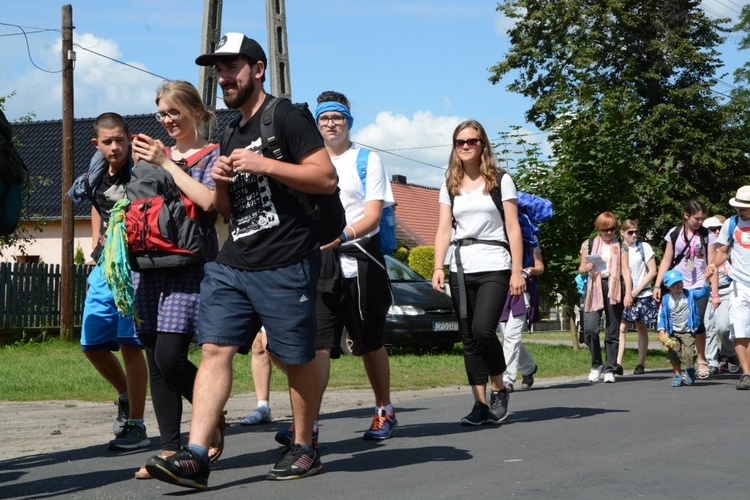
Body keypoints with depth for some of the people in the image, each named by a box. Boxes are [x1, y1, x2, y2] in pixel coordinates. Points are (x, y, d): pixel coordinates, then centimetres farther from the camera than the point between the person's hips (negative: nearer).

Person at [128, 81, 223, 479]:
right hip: (150, 264, 6)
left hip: (191, 263, -6)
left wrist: (166, 163, -11)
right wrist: (142, 161, 6)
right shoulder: (155, 154, 19)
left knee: (170, 356, -15)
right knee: (155, 360, 2)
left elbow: (208, 200, -16)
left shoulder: (214, 155, 2)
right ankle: (169, 448, 7)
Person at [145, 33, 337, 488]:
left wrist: (264, 165, -19)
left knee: (297, 359, 4)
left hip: (285, 266, -7)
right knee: (215, 350, -5)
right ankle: (196, 457, -12)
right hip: (232, 264, 7)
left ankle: (305, 449, 20)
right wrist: (221, 182, 5)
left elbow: (327, 178, -13)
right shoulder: (233, 136, 21)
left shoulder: (285, 117, -4)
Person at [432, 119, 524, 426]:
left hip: (494, 267, -4)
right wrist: (438, 267, -5)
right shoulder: (450, 186, 13)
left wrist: (517, 272, -7)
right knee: (469, 339, 2)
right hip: (461, 270, 4)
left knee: (483, 329, -20)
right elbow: (443, 230, 9)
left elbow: (513, 229, 0)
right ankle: (480, 404, 7)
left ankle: (499, 389, 2)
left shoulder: (500, 181, 3)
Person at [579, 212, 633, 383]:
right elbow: (581, 268, 14)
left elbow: (626, 270, 4)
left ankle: (610, 370, 7)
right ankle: (596, 364, 6)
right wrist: (586, 268, -10)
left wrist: (628, 293, -7)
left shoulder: (620, 247, 9)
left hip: (614, 289, 0)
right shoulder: (589, 245, 10)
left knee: (612, 332, 1)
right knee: (590, 328, -14)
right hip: (594, 288, 0)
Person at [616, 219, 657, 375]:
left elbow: (652, 271, -2)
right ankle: (618, 363, -17)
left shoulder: (643, 247, 1)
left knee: (642, 328, 4)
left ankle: (641, 364, 10)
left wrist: (636, 290, -8)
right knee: (621, 327, -10)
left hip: (642, 294, -1)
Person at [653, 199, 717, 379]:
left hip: (699, 286, -1)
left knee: (697, 323, -7)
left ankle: (701, 361, 11)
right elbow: (666, 261, 8)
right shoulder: (674, 234, 4)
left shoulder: (707, 236, 2)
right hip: (677, 286, 1)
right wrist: (657, 285, 2)